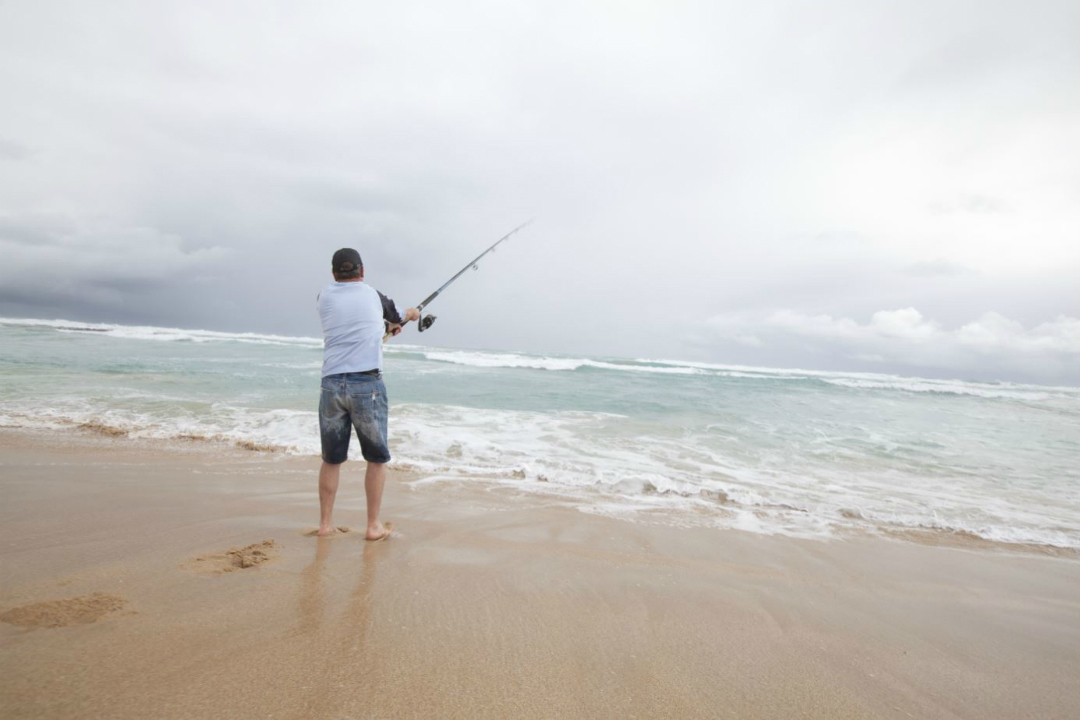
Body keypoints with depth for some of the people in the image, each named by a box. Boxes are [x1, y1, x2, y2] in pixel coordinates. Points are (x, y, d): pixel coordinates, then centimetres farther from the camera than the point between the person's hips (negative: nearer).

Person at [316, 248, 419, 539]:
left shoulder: (325, 295, 12)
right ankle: (374, 526, 13)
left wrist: (386, 324, 44)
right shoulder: (373, 294, 9)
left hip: (331, 384, 3)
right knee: (377, 458, 9)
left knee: (331, 459, 15)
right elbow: (396, 317, 29)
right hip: (367, 384, -2)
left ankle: (325, 523, 20)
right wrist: (411, 313, 53)